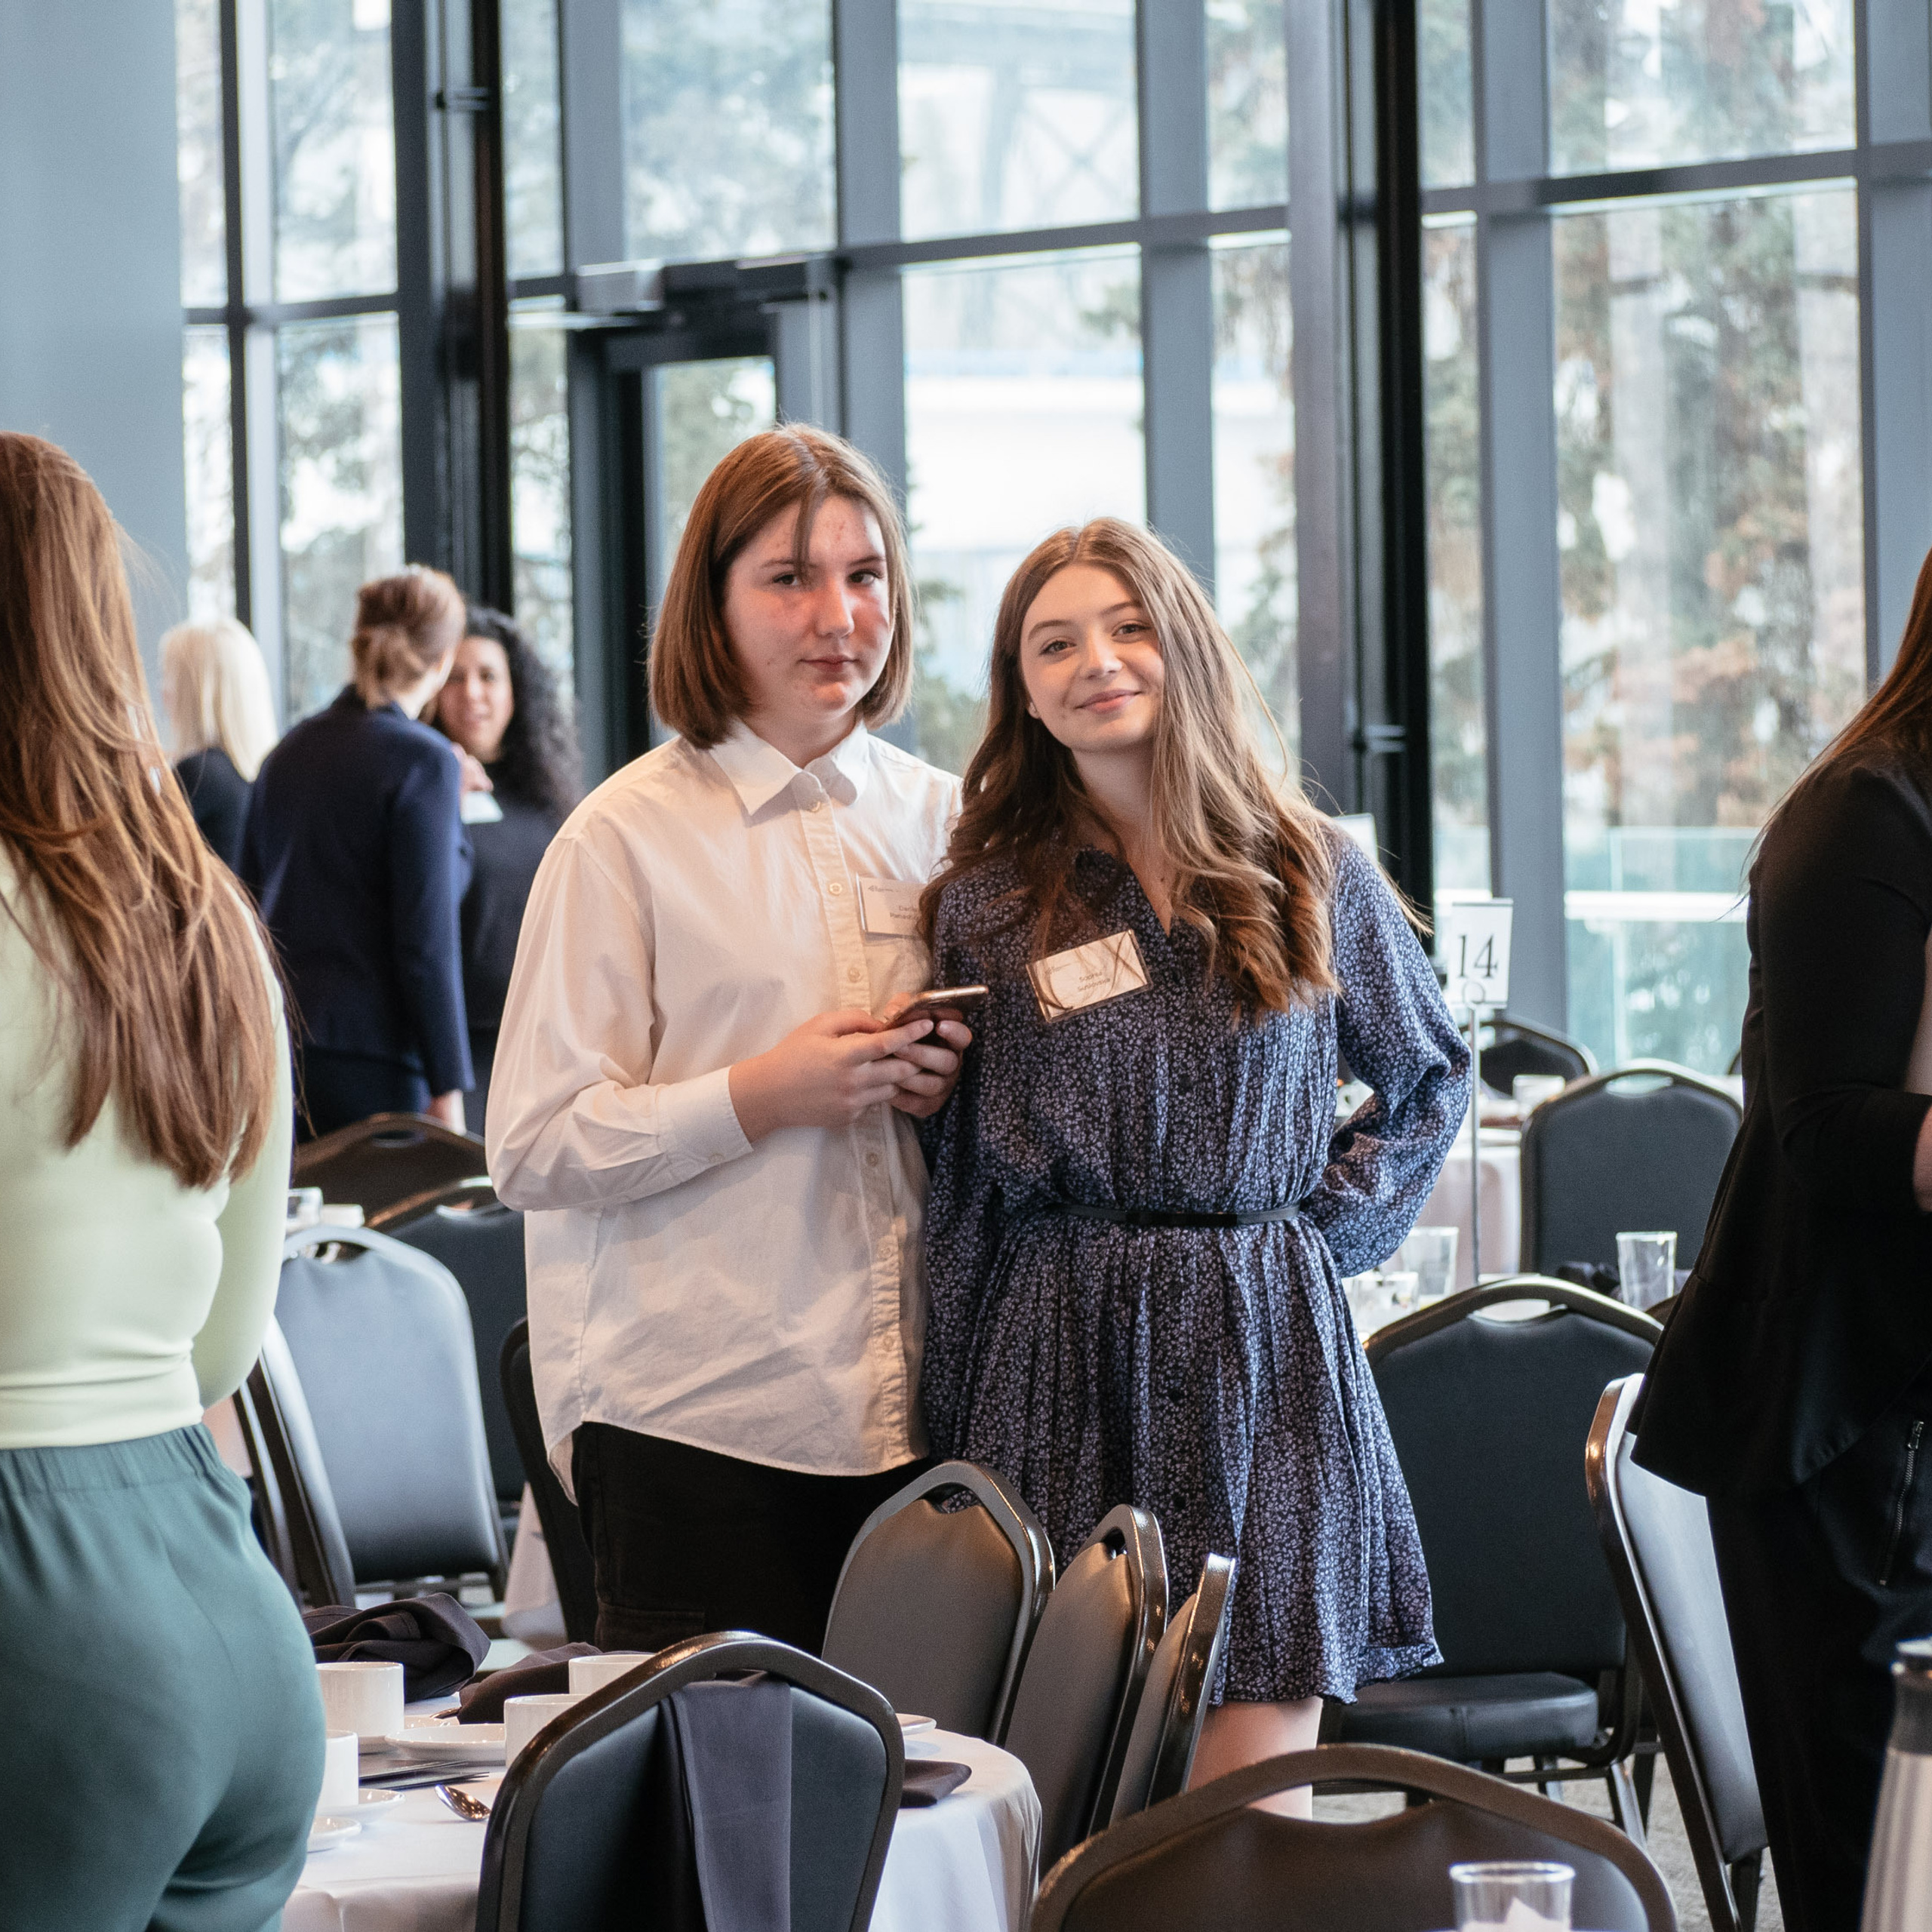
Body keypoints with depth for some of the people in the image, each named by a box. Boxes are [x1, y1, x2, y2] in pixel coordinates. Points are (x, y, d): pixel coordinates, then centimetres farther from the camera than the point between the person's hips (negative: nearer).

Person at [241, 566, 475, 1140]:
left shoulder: (290, 750, 13)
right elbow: (428, 937, -11)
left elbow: (252, 903, 19)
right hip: (370, 1052, -7)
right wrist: (447, 1088, -10)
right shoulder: (424, 760, -7)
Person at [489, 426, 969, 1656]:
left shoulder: (940, 819, 12)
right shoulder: (629, 838, -3)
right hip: (697, 1415, -4)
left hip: (910, 1409, 4)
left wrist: (953, 1083, 0)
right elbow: (534, 1151, -7)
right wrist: (763, 1095, -17)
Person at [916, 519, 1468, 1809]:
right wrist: (953, 1433, 6)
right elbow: (957, 1183, 8)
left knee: (1256, 1801, -5)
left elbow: (1430, 1080, 22)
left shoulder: (1310, 879, 7)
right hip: (1061, 1366, 0)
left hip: (1267, 1361, 0)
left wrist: (1332, 1221, 7)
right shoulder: (987, 904, 5)